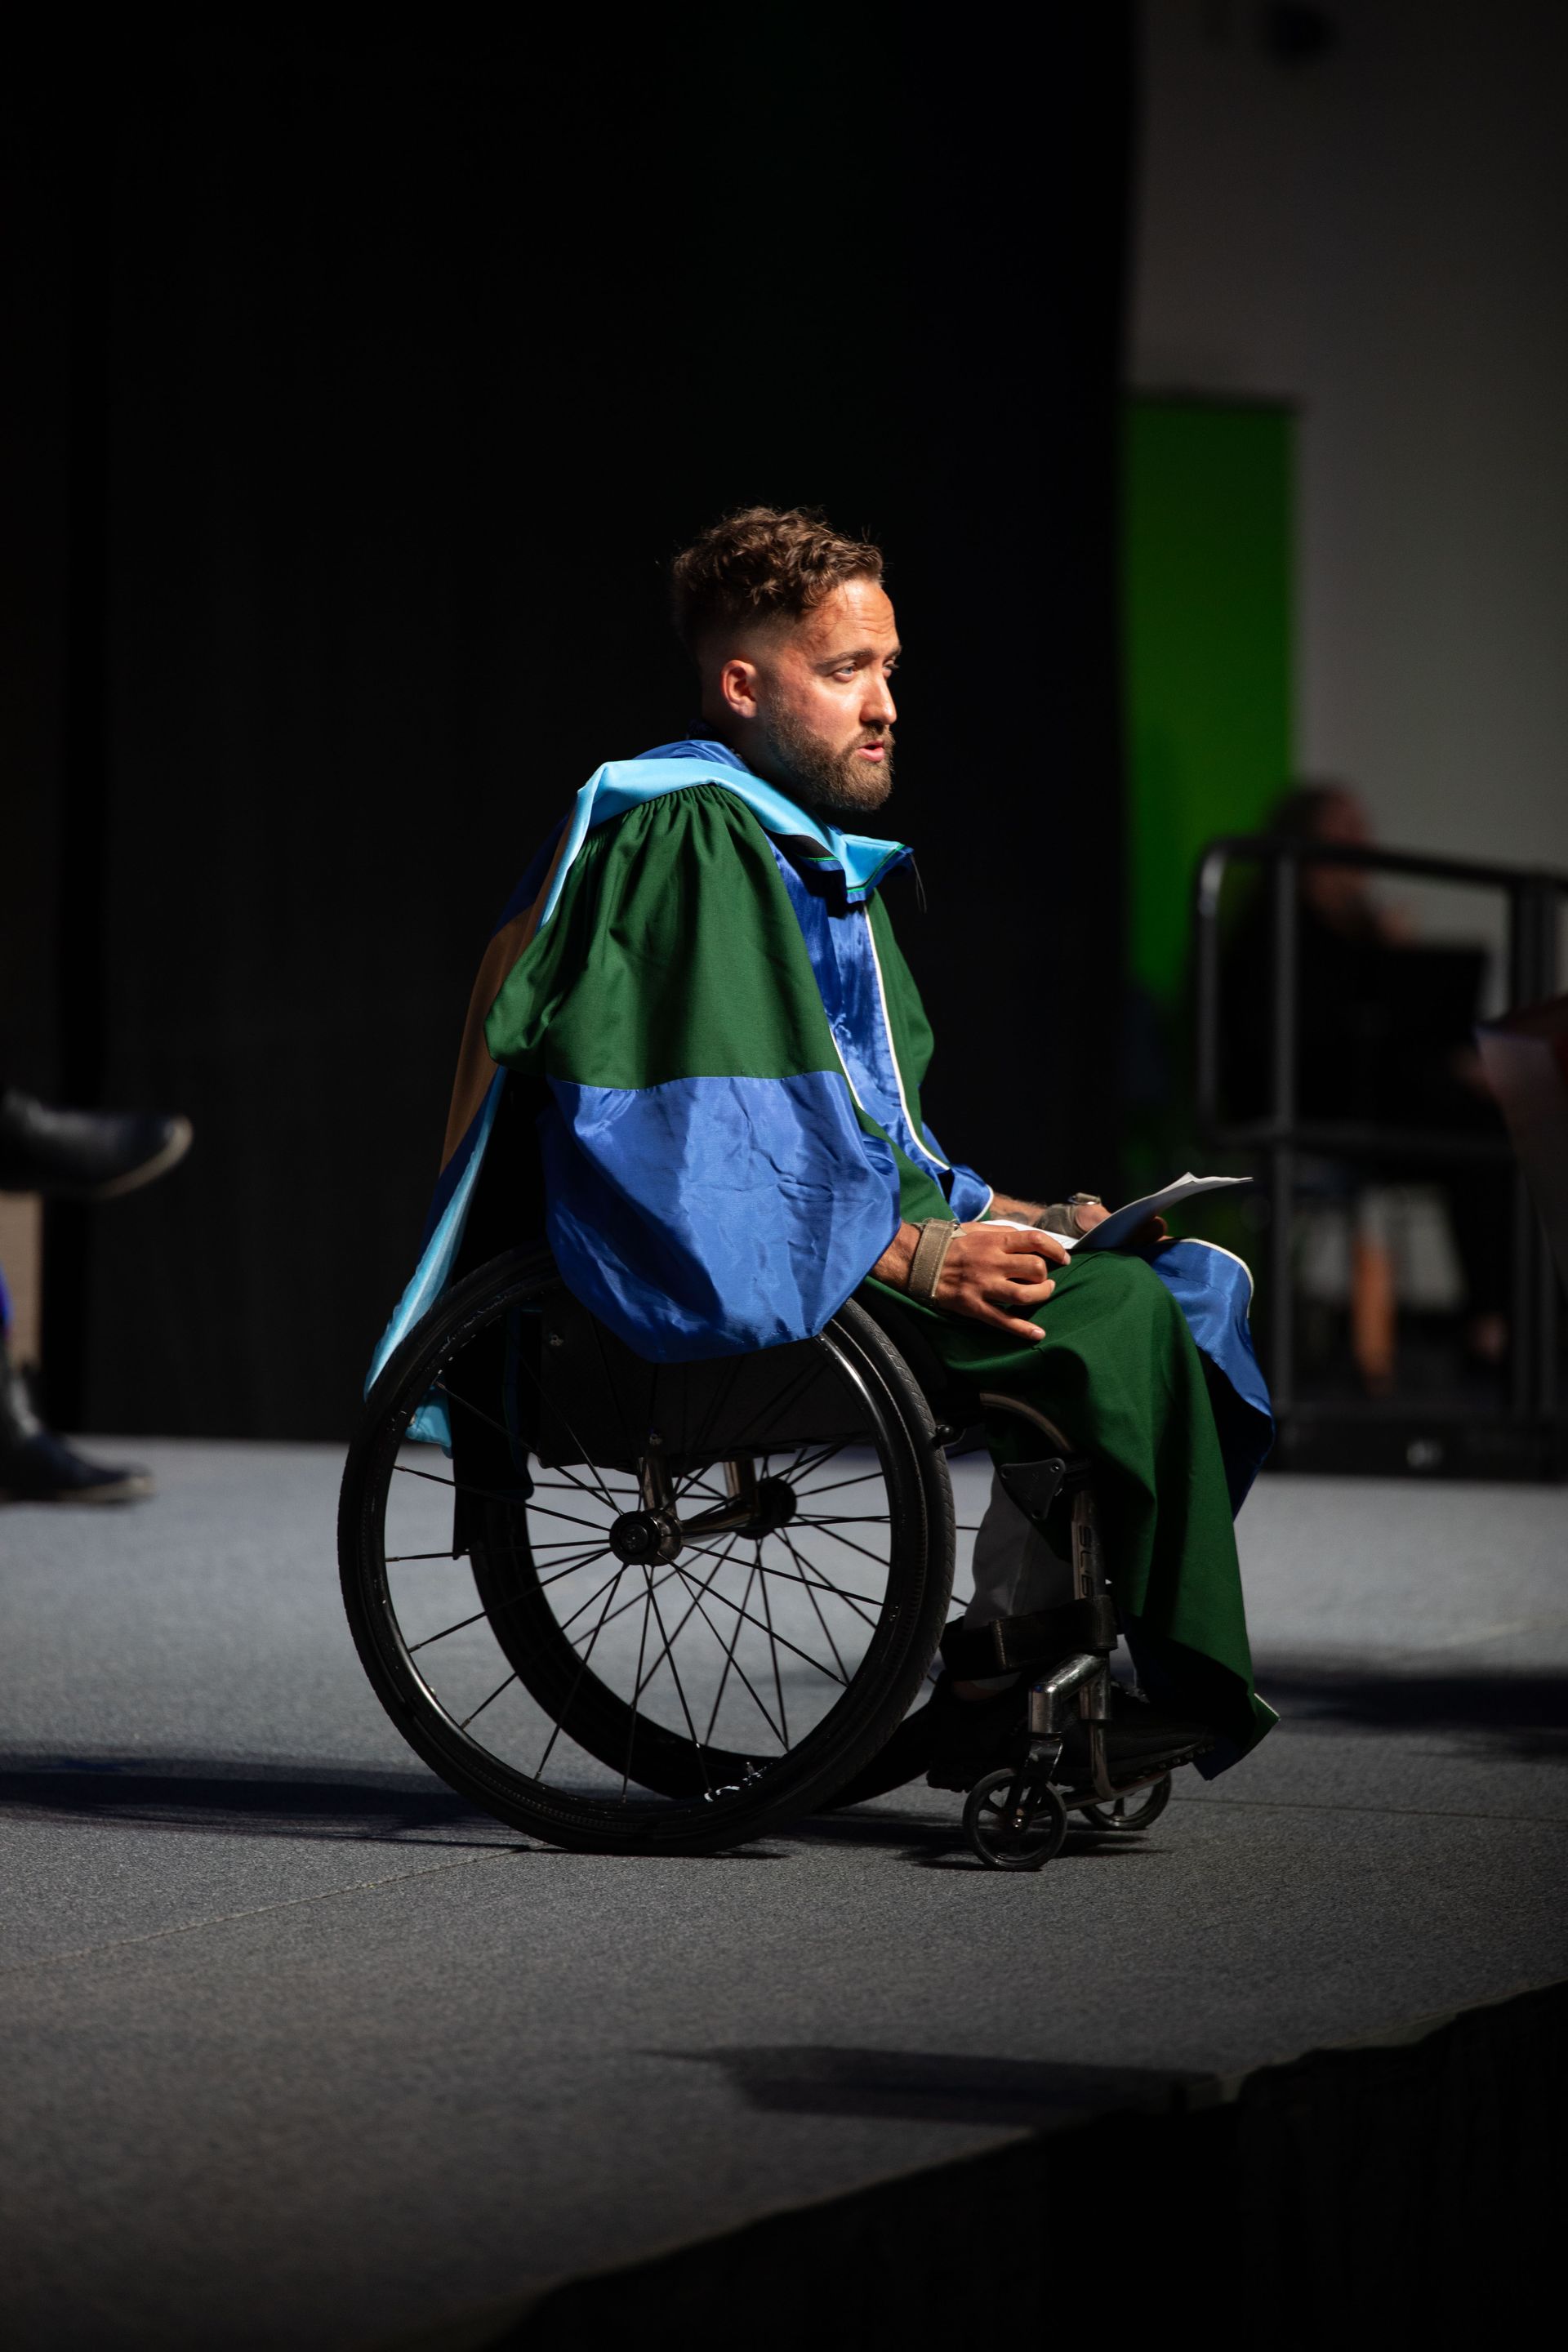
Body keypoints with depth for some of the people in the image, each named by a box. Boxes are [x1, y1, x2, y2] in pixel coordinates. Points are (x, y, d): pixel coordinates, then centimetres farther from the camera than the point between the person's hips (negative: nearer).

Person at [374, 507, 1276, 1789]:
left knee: (1201, 1284, -1)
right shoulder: (689, 837, -11)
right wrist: (912, 1253, -23)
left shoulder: (824, 856, 22)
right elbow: (717, 1143, -20)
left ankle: (1002, 1686, -8)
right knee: (1112, 1318, -24)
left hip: (858, 1231, 10)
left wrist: (988, 1213, 8)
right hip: (739, 1278, -10)